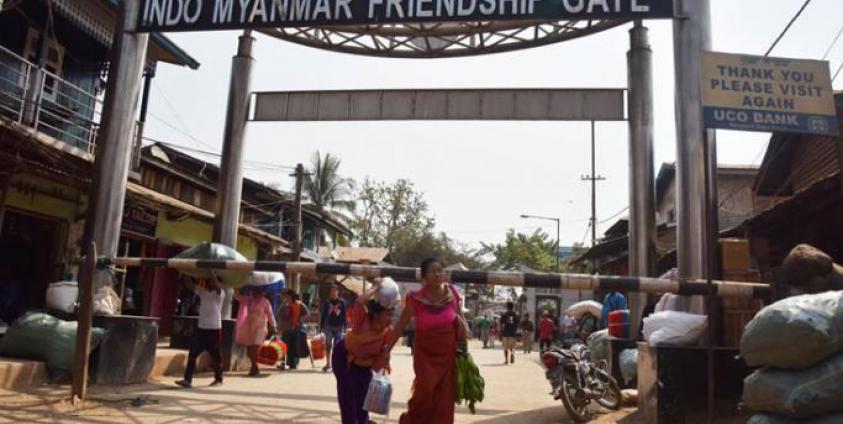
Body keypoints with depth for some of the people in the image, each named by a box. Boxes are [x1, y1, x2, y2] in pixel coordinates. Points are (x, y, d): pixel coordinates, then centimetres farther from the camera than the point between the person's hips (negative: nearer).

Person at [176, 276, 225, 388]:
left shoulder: (220, 293, -8)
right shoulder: (202, 292, 9)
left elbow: (217, 286, -29)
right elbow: (191, 285, 2)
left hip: (214, 329, -5)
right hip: (201, 328, 5)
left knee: (216, 356, 5)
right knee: (192, 354, -2)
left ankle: (218, 379, 20)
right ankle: (187, 379, 0)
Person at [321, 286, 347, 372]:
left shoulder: (342, 302, 2)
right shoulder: (327, 303, 7)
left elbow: (344, 315, 3)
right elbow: (323, 315, 9)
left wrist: (345, 327, 0)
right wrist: (321, 326, 5)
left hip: (339, 327, -1)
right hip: (329, 326, 1)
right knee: (328, 345, -4)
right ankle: (328, 364, 4)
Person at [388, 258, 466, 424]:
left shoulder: (451, 293, -5)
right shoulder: (416, 299, -13)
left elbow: (460, 318, 12)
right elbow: (400, 326, -8)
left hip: (448, 354, 3)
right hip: (425, 353, -3)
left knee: (444, 398, 4)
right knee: (426, 389, -17)